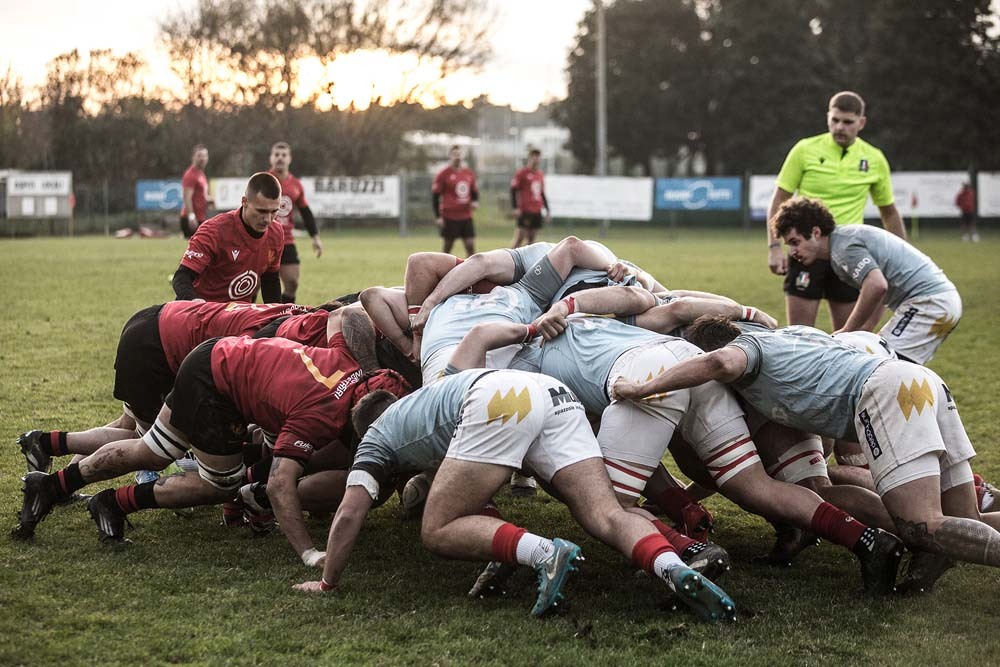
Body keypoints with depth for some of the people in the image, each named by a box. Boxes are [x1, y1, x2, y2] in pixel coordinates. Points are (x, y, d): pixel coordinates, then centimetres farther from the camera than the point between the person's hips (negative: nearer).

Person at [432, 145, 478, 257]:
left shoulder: (469, 173, 11)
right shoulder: (443, 174, -4)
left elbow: (474, 192, 23)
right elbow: (435, 196, -4)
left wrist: (475, 202, 0)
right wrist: (438, 217, -10)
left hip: (466, 217, 5)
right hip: (450, 218, -5)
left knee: (471, 246, -2)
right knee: (447, 248, 2)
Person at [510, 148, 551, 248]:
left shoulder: (540, 174, 16)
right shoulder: (522, 173, -5)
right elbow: (513, 190, -7)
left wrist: (547, 210, 20)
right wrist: (515, 208, -16)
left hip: (537, 211, 7)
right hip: (525, 211, -7)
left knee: (531, 237, 6)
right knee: (520, 236, -10)